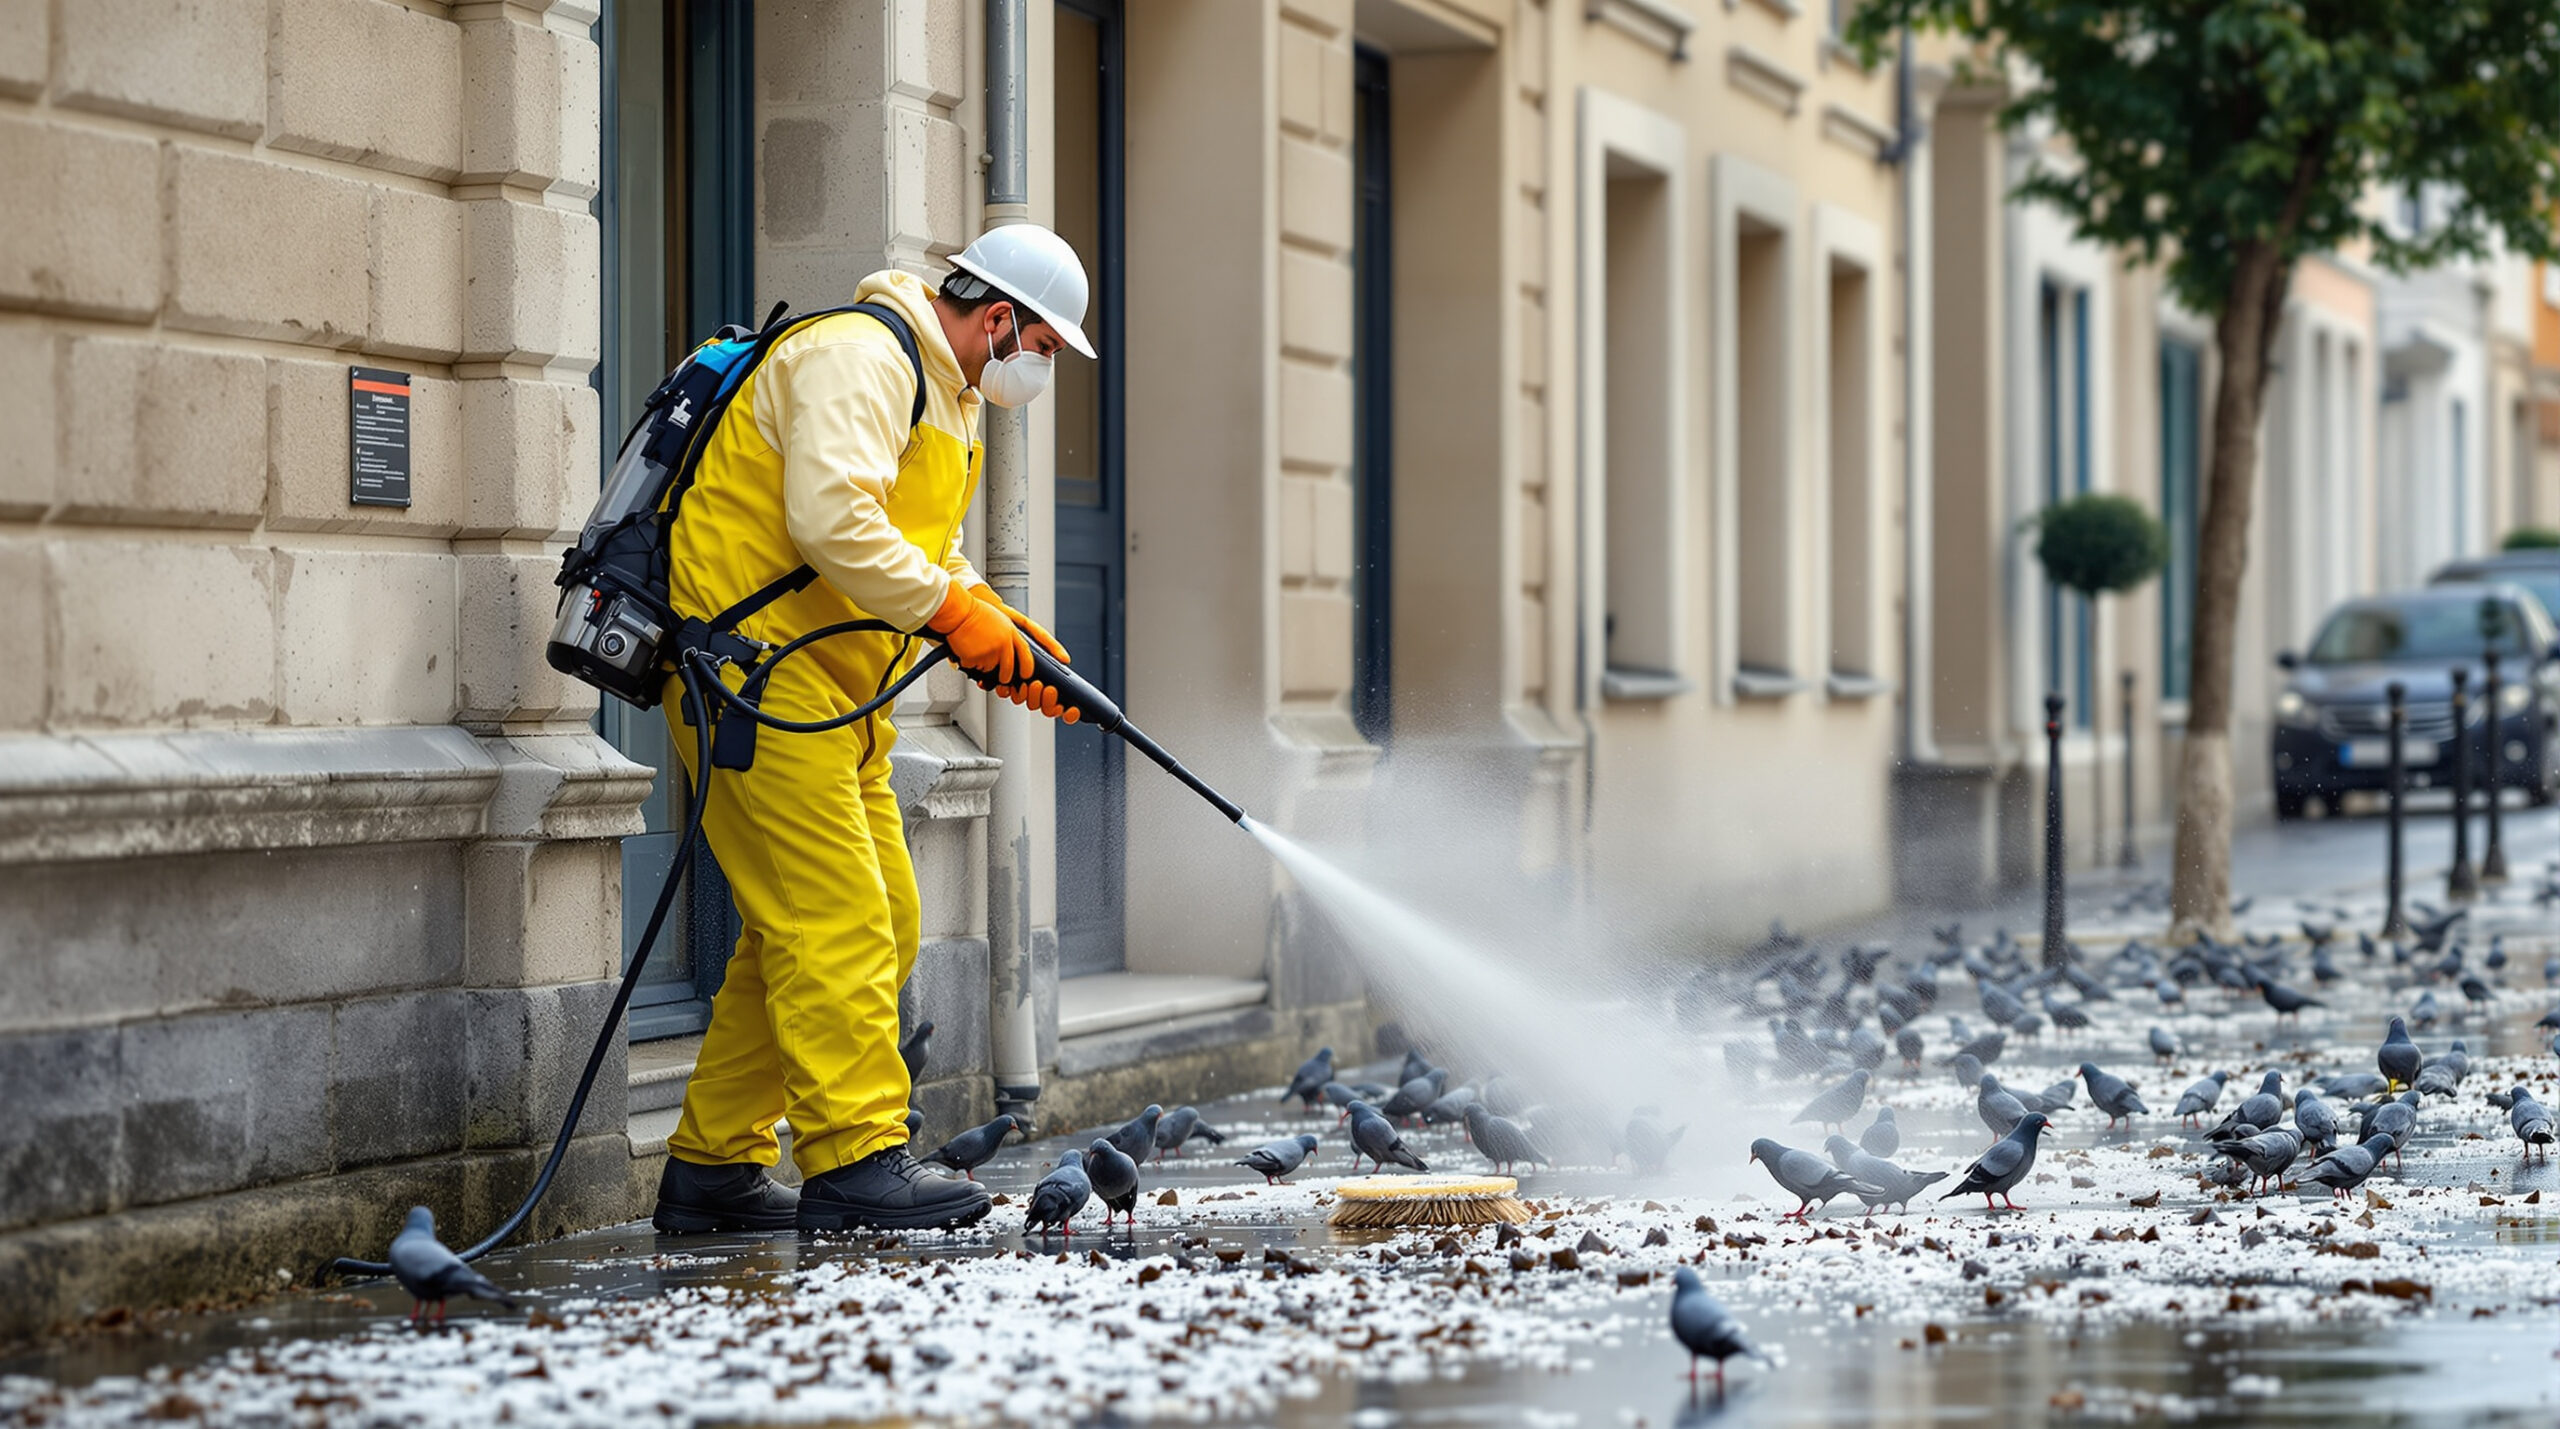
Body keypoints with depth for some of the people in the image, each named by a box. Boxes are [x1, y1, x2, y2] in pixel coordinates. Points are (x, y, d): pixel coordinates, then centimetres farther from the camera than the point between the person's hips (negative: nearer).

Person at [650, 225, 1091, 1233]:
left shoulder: (942, 397, 22)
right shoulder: (863, 358, -13)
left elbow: (931, 555, 25)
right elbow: (832, 523, -27)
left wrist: (1005, 635, 8)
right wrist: (955, 613, -22)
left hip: (829, 692, 11)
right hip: (758, 667, -11)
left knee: (882, 926, 9)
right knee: (833, 922, -14)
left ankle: (713, 1167, 13)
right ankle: (855, 1163, -14)